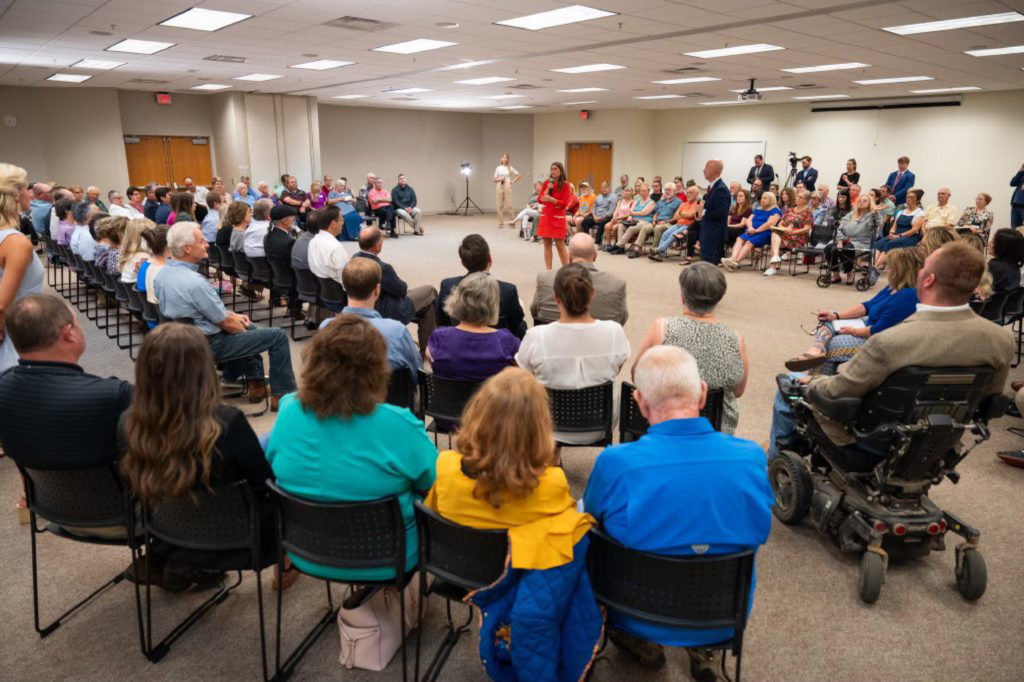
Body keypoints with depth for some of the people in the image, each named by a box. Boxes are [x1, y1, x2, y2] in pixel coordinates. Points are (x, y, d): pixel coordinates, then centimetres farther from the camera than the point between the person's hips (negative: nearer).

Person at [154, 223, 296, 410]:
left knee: (248, 326, 31)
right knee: (277, 335, -2)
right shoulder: (195, 283, -31)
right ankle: (283, 394, 8)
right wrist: (242, 327, 1)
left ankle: (256, 385, 31)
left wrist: (234, 315, 9)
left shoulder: (162, 274, -2)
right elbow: (226, 323, -19)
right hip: (210, 345, -10)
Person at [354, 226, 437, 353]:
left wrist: (399, 283, 2)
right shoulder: (381, 268, -34)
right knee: (430, 291, 10)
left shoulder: (355, 259, -8)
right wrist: (402, 284, 3)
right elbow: (402, 290, -17)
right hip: (389, 313, -8)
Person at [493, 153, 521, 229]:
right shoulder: (498, 168, 8)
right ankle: (500, 223, 6)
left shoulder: (510, 168, 4)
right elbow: (494, 179, 8)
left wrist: (513, 181, -1)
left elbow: (519, 175, 6)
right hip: (499, 186, 2)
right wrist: (499, 179, -11)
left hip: (507, 186, -2)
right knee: (500, 205, 1)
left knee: (509, 205, -7)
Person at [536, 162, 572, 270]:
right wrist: (548, 189, -10)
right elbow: (540, 200, 2)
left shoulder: (565, 185, -4)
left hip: (558, 217, -4)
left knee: (559, 244, -5)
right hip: (545, 216, 4)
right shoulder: (546, 182, 6)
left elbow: (564, 203, -10)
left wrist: (550, 199, -21)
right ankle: (548, 270, 9)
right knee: (547, 243, 4)